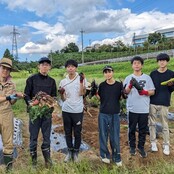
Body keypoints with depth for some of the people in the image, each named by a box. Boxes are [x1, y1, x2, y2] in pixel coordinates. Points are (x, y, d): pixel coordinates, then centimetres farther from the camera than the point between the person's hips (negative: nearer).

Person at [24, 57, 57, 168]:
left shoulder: (52, 81, 7)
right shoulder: (32, 79, -1)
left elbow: (54, 96, 10)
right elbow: (26, 95, -1)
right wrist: (30, 103, -19)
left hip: (47, 112, 2)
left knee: (46, 136, 10)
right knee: (33, 136, 7)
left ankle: (47, 159, 24)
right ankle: (34, 159, 24)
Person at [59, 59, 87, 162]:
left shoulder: (81, 78, -2)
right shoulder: (63, 81, 6)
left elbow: (82, 93, -13)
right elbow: (63, 99, 7)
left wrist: (81, 81, -19)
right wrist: (61, 93, -13)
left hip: (78, 110, -3)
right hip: (66, 110, 3)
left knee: (77, 133, 7)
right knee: (68, 132, 13)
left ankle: (76, 152, 24)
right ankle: (70, 152, 28)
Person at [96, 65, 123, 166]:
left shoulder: (119, 85, -1)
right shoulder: (102, 85, 0)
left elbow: (121, 98, 8)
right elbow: (99, 98, 6)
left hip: (115, 114, 0)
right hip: (103, 114, 1)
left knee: (115, 136, 8)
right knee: (103, 135, 9)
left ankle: (117, 157, 22)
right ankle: (105, 155, 27)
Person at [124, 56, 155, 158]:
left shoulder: (147, 77, 4)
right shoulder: (129, 78, 3)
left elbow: (153, 92, 4)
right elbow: (125, 92, -8)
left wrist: (145, 92, -16)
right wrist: (130, 85, -28)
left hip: (144, 109, 1)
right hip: (132, 108, 0)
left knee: (143, 129, 10)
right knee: (132, 129, 11)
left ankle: (141, 147, 26)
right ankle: (132, 146, 28)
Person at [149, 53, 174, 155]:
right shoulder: (153, 73, 6)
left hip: (164, 103, -2)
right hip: (152, 102, 2)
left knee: (165, 125, 5)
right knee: (152, 124, 7)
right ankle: (153, 143, 20)